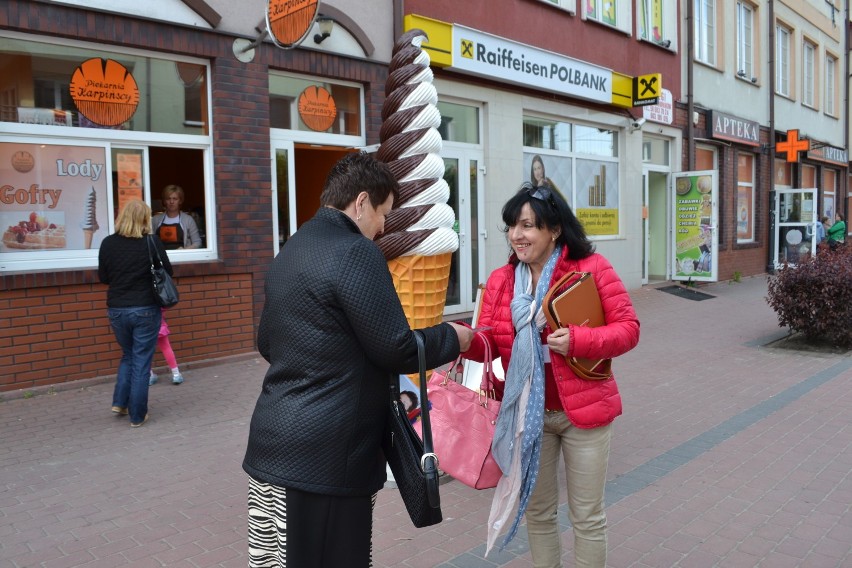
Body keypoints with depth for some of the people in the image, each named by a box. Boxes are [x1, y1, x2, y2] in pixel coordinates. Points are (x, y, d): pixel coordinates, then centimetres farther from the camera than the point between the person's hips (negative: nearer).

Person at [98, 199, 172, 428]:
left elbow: (103, 277, 6)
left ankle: (120, 402, 19)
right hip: (146, 310, -3)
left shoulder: (108, 243, -3)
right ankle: (137, 415, 11)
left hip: (117, 310, 3)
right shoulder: (152, 242, -11)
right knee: (141, 362, 6)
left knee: (128, 356, 24)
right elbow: (167, 273, -2)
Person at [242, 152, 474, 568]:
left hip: (273, 443, 9)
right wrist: (452, 337, 1)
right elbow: (396, 350, -15)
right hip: (324, 455, -9)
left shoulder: (289, 252, 12)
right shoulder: (356, 253, -16)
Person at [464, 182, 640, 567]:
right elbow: (488, 344, -4)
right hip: (527, 412, 4)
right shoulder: (500, 280, 1)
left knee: (587, 516, 12)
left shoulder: (592, 267, -10)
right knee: (537, 510, 19)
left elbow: (628, 327, -10)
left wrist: (577, 340, -26)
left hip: (583, 408, -3)